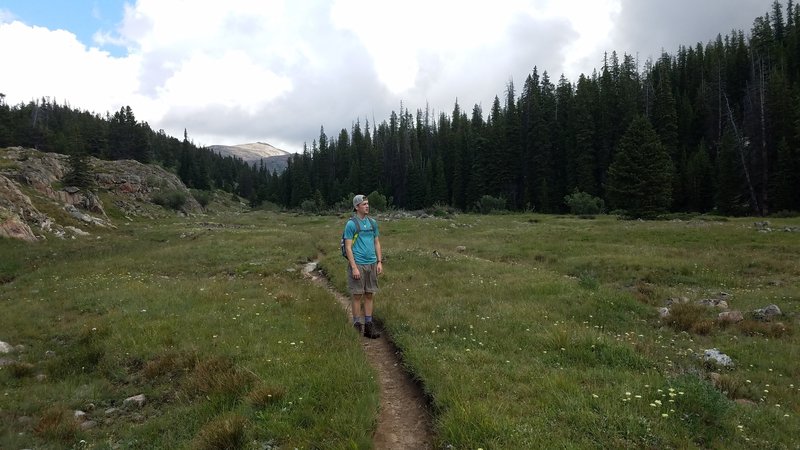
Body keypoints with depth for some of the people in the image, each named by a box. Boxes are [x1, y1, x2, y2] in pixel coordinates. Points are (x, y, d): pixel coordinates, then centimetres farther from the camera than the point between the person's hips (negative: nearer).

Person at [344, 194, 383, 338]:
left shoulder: (373, 222, 10)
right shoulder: (351, 224, -8)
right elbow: (348, 247, -10)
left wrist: (379, 262, 6)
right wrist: (354, 267, -16)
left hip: (372, 264, 5)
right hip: (358, 264, -5)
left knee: (370, 295, 8)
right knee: (358, 296, 1)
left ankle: (368, 325, 16)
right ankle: (357, 325, 10)